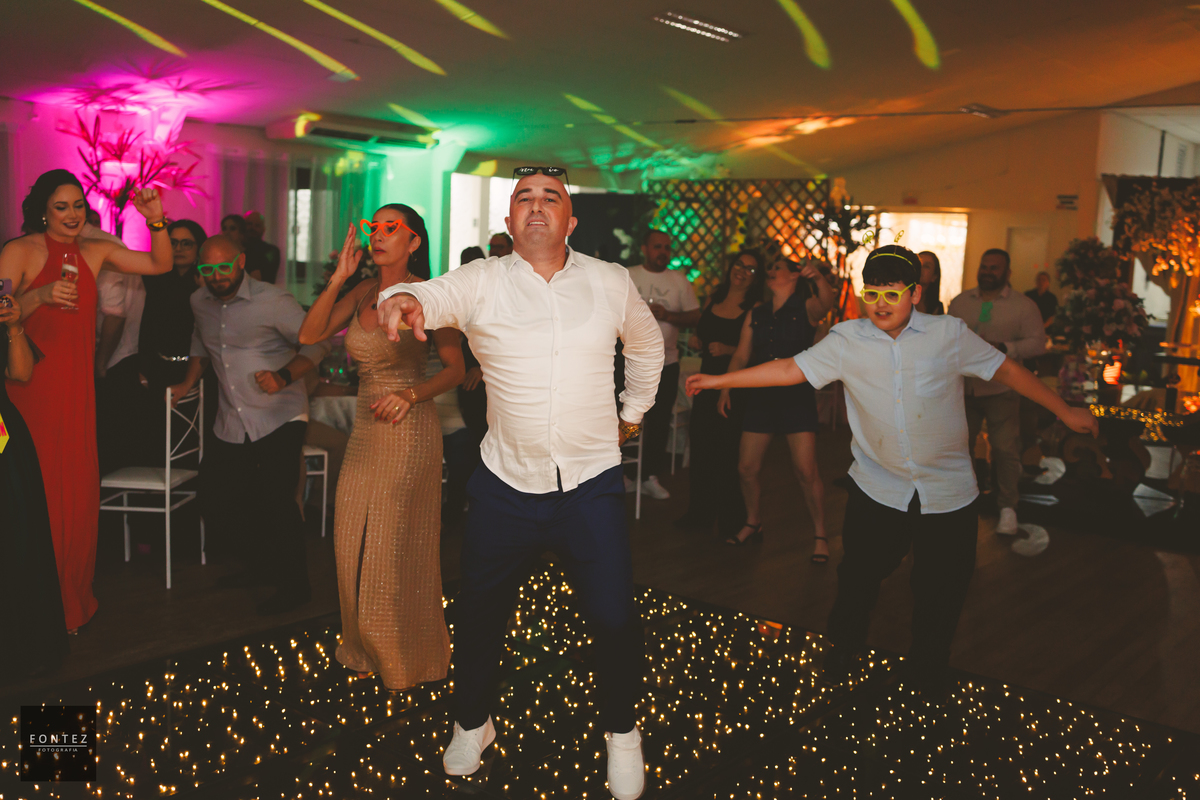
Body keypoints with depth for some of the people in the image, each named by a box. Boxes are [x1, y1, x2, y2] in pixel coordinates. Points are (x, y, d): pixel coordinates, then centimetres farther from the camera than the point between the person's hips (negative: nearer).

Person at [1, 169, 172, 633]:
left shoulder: (95, 252, 11)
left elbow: (160, 265, 11)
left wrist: (156, 221, -4)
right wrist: (40, 295, -26)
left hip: (76, 387, 5)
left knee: (79, 493, 8)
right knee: (38, 496, -4)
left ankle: (74, 600, 22)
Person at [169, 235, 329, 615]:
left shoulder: (273, 301, -10)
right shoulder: (199, 302, 9)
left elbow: (316, 344, -9)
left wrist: (284, 377, -22)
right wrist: (187, 383, 16)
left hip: (279, 418, -6)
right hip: (231, 425, 7)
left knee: (274, 499, -16)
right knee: (214, 502, 7)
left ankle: (294, 585, 3)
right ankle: (262, 564, 30)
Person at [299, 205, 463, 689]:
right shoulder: (363, 293, 8)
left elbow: (455, 368, -9)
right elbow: (309, 335, 0)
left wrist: (409, 395, -23)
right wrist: (338, 279, -7)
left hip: (409, 428, -6)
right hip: (365, 429, 6)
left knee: (396, 547, 2)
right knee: (353, 542, 12)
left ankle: (407, 658, 22)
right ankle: (367, 648, 32)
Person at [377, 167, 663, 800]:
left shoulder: (611, 282, 3)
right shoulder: (481, 282, -3)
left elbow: (647, 343, 21)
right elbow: (433, 297, -23)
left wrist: (633, 412, 22)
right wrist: (401, 298, -44)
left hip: (591, 485, 0)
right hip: (506, 485, 0)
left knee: (614, 618, 2)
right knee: (479, 613, 12)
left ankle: (620, 731, 30)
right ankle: (472, 722, 40)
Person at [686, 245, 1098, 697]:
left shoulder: (949, 334, -5)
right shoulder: (847, 341, -5)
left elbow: (1005, 369, 2)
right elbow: (790, 370, -6)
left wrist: (1064, 411, 4)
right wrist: (718, 380, -10)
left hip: (947, 490, 0)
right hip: (878, 486, 0)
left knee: (942, 590, 10)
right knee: (859, 575, 9)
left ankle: (929, 668, 36)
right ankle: (844, 647, 38)